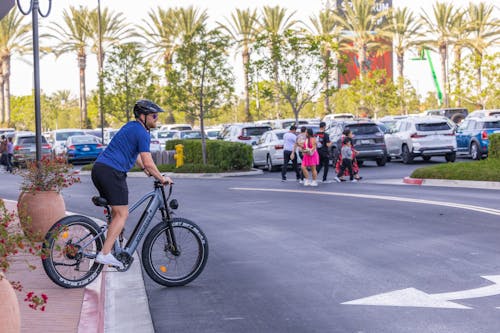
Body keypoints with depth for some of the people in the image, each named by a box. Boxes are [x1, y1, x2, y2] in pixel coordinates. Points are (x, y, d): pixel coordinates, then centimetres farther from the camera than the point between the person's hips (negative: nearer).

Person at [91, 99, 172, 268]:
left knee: (117, 211, 18)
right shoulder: (142, 133, -9)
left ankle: (113, 249, 20)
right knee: (122, 214, -8)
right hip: (112, 172, -10)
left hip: (99, 168, 10)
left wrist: (145, 169, 43)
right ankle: (105, 254, -15)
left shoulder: (131, 126, 22)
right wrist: (162, 179, 1)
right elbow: (148, 162, -12)